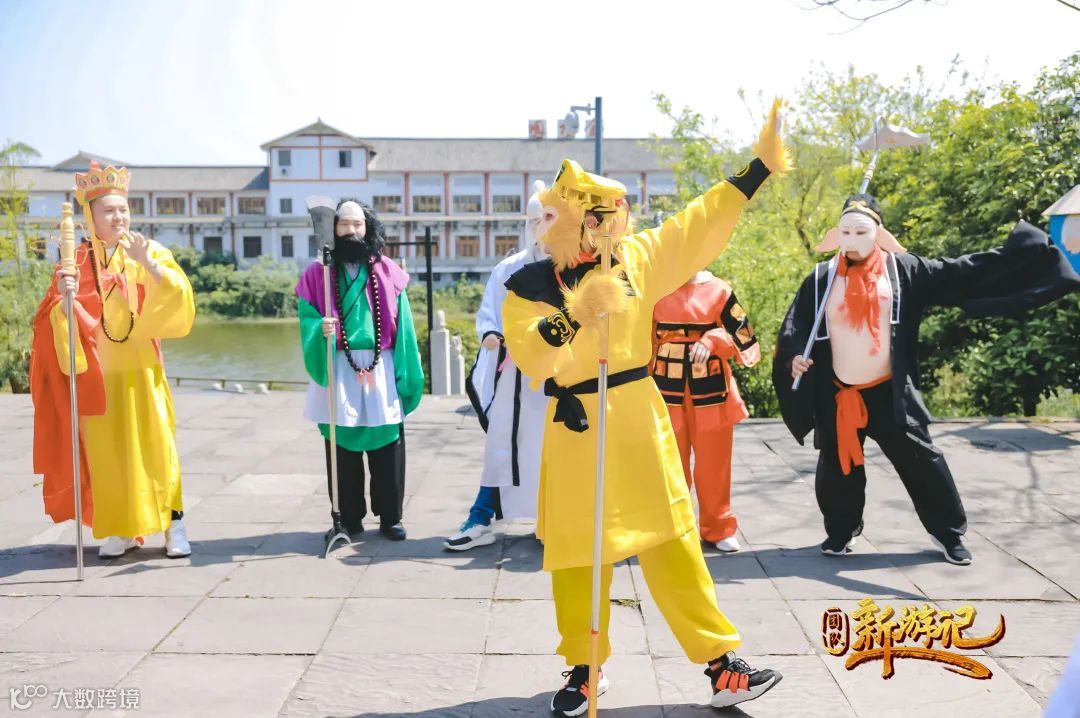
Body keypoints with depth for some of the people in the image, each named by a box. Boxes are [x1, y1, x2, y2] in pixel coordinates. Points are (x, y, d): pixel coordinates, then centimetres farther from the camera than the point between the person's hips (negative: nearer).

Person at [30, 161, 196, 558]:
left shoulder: (151, 251, 3)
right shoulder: (77, 261, 5)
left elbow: (179, 295, -12)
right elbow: (59, 317, 1)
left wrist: (147, 263, -24)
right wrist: (63, 295, -19)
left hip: (140, 370, -1)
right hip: (97, 372, 1)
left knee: (154, 444, -4)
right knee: (107, 448, 4)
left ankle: (174, 524, 3)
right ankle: (120, 530, 15)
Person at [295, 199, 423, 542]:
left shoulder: (388, 273, 7)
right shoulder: (316, 274, 4)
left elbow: (402, 326, 5)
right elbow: (307, 320, -1)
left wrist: (407, 372, 1)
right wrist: (320, 329, -24)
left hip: (382, 368, 1)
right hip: (338, 369, -1)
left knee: (388, 447, 3)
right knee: (342, 447, 5)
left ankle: (390, 516, 16)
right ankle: (349, 518, 17)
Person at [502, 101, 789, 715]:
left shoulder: (636, 258, 1)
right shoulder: (528, 285, -4)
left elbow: (702, 223, 5)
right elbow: (529, 355, -19)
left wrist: (760, 165, 3)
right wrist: (579, 310, -32)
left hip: (640, 422, 1)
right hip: (575, 431, -1)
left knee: (672, 541, 7)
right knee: (576, 551, 7)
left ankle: (721, 663, 18)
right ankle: (585, 668, 27)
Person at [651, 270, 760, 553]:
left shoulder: (718, 289, -3)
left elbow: (742, 335, -4)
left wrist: (712, 341, -21)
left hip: (711, 389, 0)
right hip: (668, 390, 1)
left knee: (714, 462, 7)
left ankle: (718, 528, 23)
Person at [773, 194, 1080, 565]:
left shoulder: (903, 269, -1)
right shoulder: (820, 279, 0)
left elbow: (962, 273, -3)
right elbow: (794, 326, 1)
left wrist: (1017, 252, -10)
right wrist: (795, 354, -19)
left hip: (890, 393, -1)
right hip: (838, 397, 1)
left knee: (921, 461, 6)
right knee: (837, 468, 11)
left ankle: (948, 533, 24)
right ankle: (840, 532, 33)